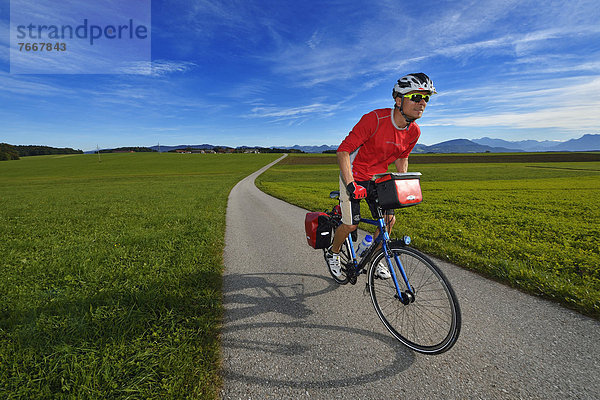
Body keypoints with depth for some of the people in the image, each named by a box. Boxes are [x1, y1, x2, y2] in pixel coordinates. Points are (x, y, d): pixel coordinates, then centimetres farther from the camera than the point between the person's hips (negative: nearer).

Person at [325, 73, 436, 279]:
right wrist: (351, 185, -35)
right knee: (351, 225, -6)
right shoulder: (375, 119, -28)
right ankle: (332, 253, 24)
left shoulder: (414, 132, -7)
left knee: (388, 219, -2)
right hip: (354, 175, -5)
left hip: (378, 177, 6)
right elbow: (343, 151, -28)